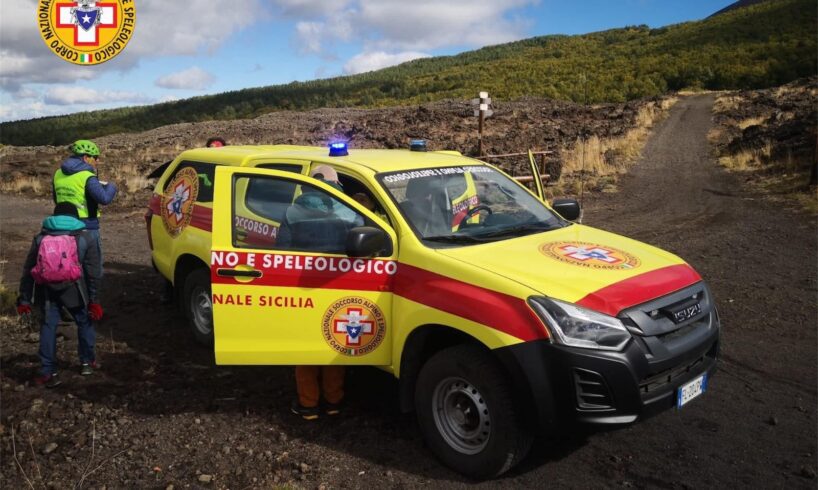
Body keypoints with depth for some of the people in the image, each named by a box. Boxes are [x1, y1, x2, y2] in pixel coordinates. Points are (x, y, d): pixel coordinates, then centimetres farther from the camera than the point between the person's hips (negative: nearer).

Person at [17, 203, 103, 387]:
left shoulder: (40, 238, 13)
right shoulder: (84, 238, 5)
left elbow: (28, 271, 11)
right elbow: (93, 272, -1)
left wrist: (24, 299, 15)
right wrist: (93, 300, 2)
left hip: (47, 290, 2)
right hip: (72, 289, -2)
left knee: (48, 327, 10)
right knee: (84, 322, 18)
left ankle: (48, 372, 7)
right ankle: (87, 362, 28)